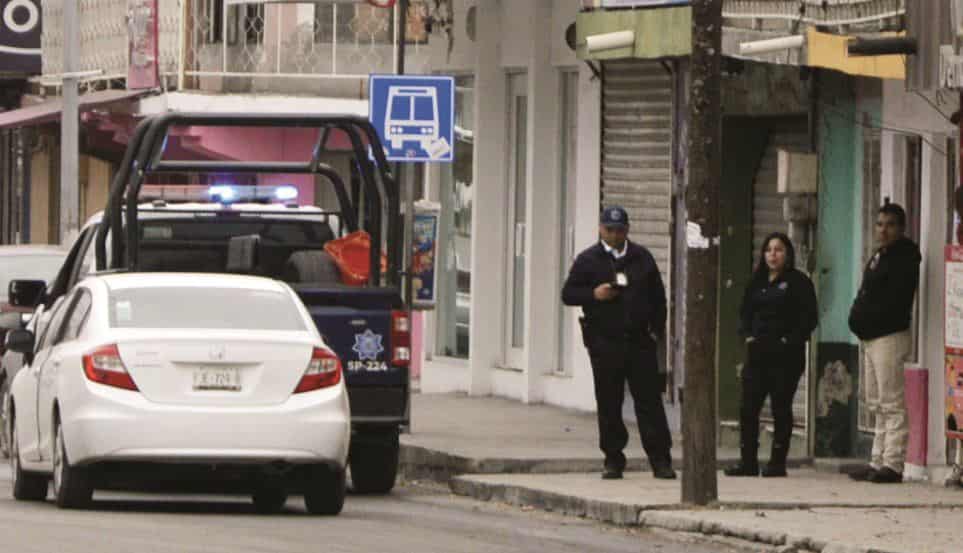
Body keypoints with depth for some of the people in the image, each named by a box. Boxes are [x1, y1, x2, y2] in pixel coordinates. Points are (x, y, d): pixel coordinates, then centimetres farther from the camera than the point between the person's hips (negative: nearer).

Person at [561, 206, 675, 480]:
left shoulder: (642, 258, 11)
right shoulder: (588, 260, 5)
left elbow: (658, 296, 14)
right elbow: (568, 294, 3)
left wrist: (657, 329, 4)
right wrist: (594, 295, -14)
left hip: (640, 341, 1)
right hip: (604, 343, -1)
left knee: (649, 400, -2)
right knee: (609, 405, 2)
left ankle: (660, 460, -1)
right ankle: (613, 460, 10)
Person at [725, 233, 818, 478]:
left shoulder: (798, 282, -1)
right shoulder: (757, 283, 16)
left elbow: (809, 318, -6)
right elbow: (744, 313, 19)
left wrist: (790, 341, -13)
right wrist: (747, 336, 1)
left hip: (785, 355, -5)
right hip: (758, 353, 5)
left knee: (781, 408, -2)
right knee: (748, 407, 0)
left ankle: (778, 462, 3)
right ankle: (748, 461, 4)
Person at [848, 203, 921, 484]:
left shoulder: (904, 258, -10)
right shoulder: (879, 256, 20)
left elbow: (896, 301, -19)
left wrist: (863, 320, -13)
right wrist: (859, 318, 7)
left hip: (890, 336, -10)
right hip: (871, 339, 10)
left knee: (891, 404, -11)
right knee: (877, 405, 12)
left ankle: (892, 464, -13)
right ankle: (879, 462, 16)